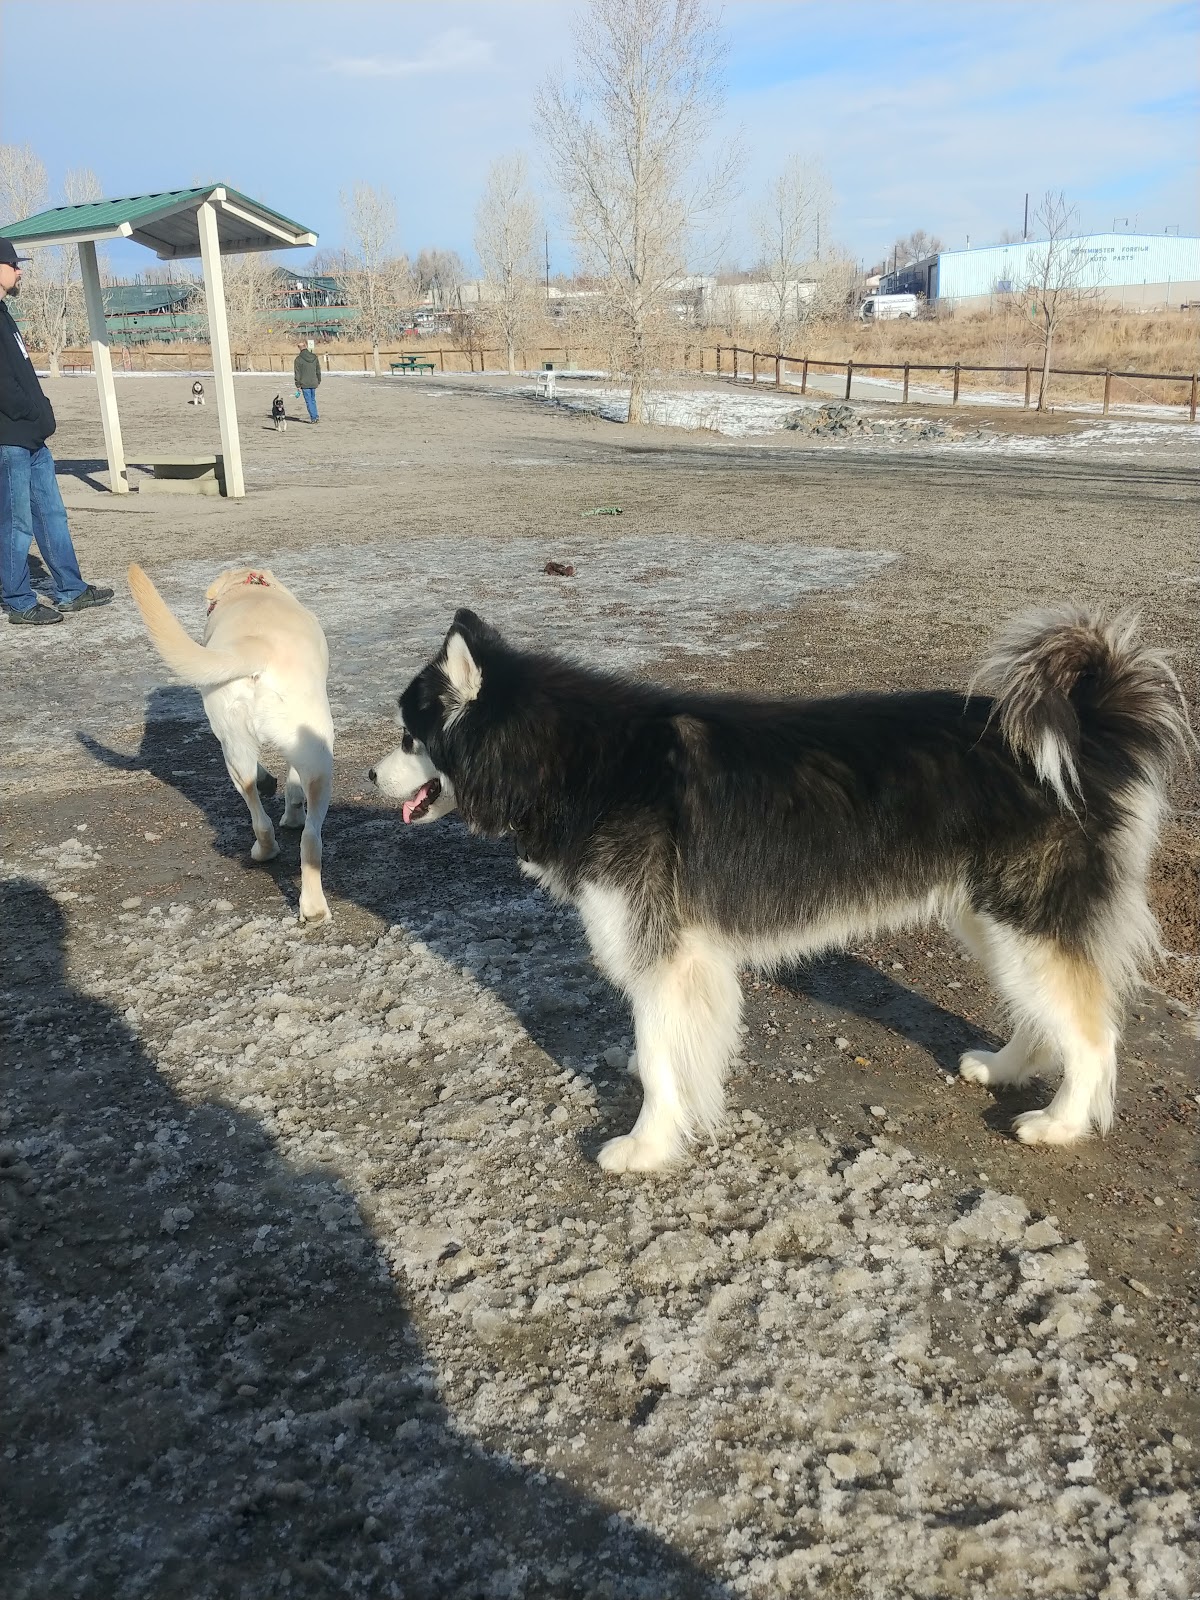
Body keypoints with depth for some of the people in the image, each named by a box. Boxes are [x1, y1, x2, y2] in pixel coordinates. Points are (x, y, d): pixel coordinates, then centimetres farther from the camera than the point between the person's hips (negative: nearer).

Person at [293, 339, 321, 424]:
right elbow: (318, 371, 11)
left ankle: (313, 418, -2)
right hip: (314, 383, 4)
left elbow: (297, 373, -8)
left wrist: (298, 385, -4)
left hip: (304, 384, -4)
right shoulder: (315, 357, 4)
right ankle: (316, 417, 15)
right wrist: (318, 381, 20)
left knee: (309, 401, 1)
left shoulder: (298, 359, -9)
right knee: (313, 400, 17)